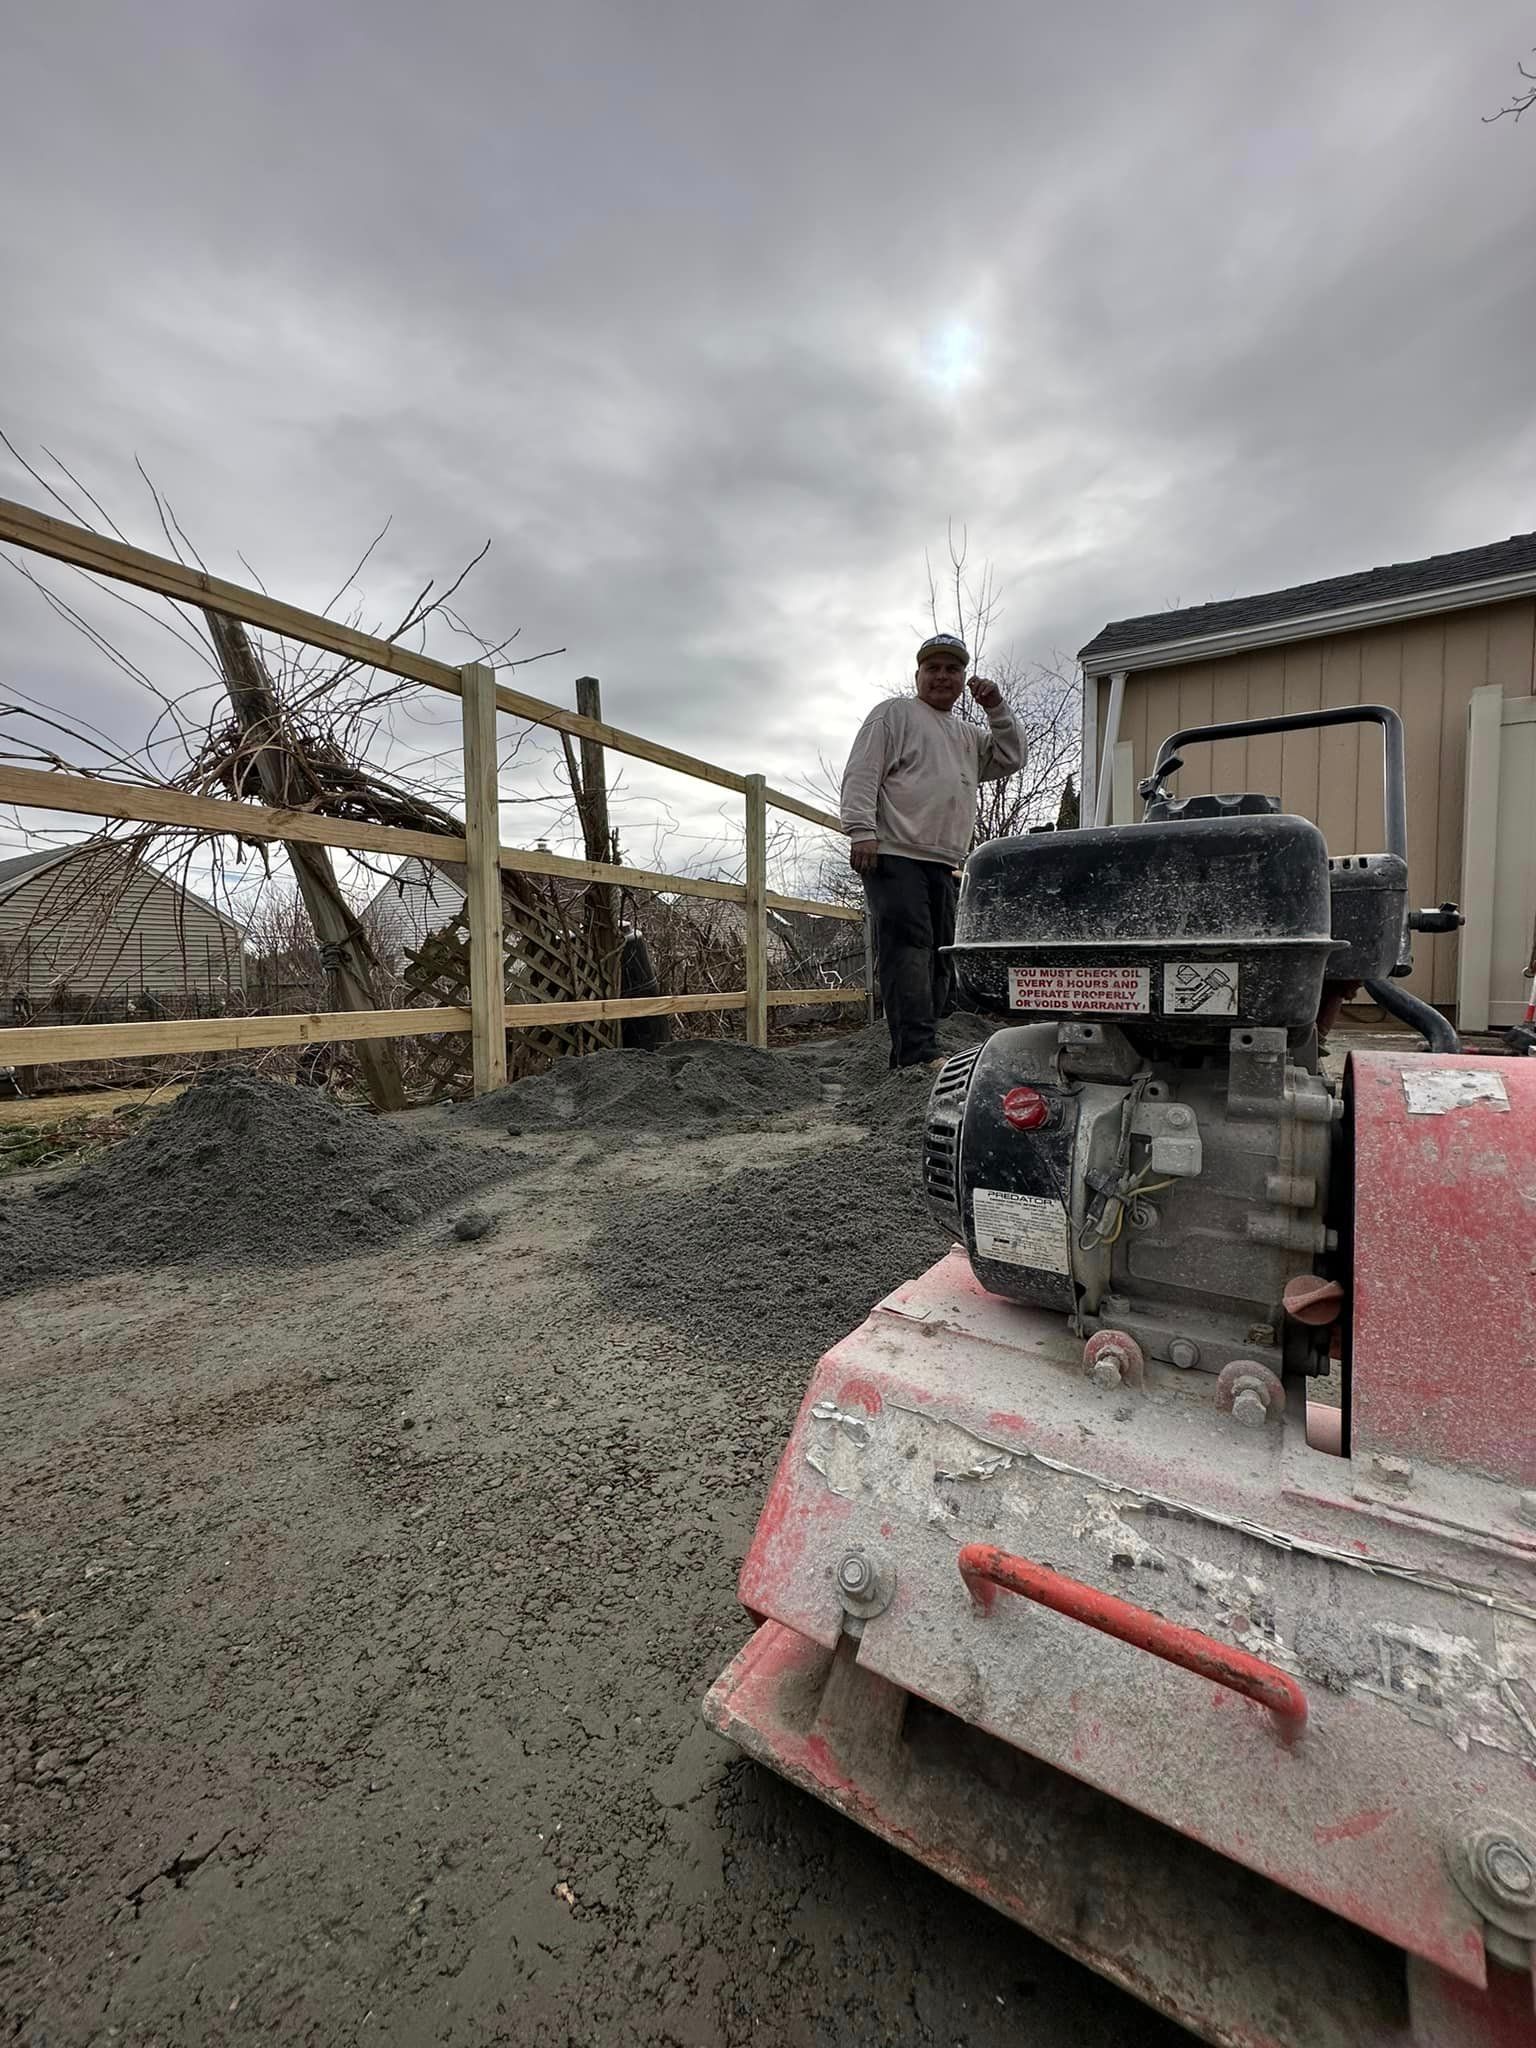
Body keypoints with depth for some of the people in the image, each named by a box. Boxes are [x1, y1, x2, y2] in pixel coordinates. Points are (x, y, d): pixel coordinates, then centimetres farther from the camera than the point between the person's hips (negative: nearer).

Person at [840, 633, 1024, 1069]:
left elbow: (1011, 759, 24)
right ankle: (919, 1054, -20)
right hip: (895, 856, -8)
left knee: (938, 961, 4)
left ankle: (910, 1057, 8)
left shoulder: (967, 735, 29)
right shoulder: (894, 713, 8)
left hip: (944, 866, 8)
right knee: (908, 952, -17)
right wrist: (862, 831, -17)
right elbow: (861, 774, -4)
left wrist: (997, 711, 14)